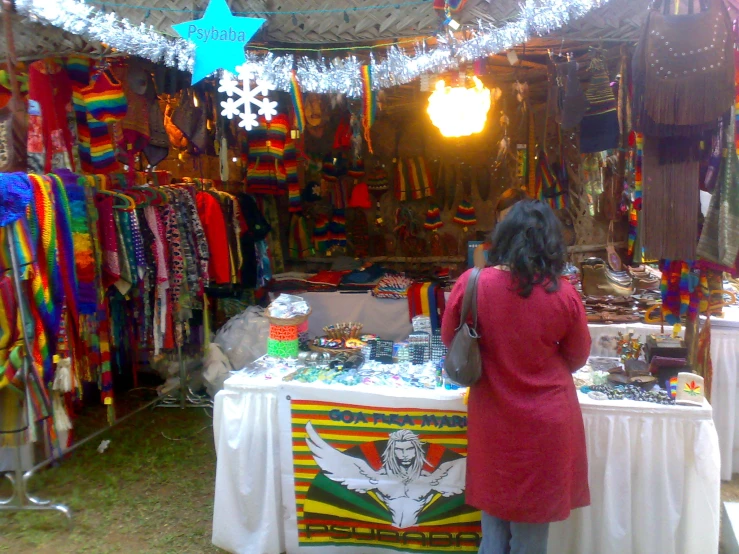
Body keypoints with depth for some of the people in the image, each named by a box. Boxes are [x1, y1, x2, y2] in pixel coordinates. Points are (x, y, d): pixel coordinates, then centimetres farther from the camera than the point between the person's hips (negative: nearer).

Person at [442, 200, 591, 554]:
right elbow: (577, 358, -1)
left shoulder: (472, 284, -17)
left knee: (495, 523, 23)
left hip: (492, 420, 1)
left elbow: (449, 338, 0)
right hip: (546, 422, 0)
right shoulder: (563, 294, -18)